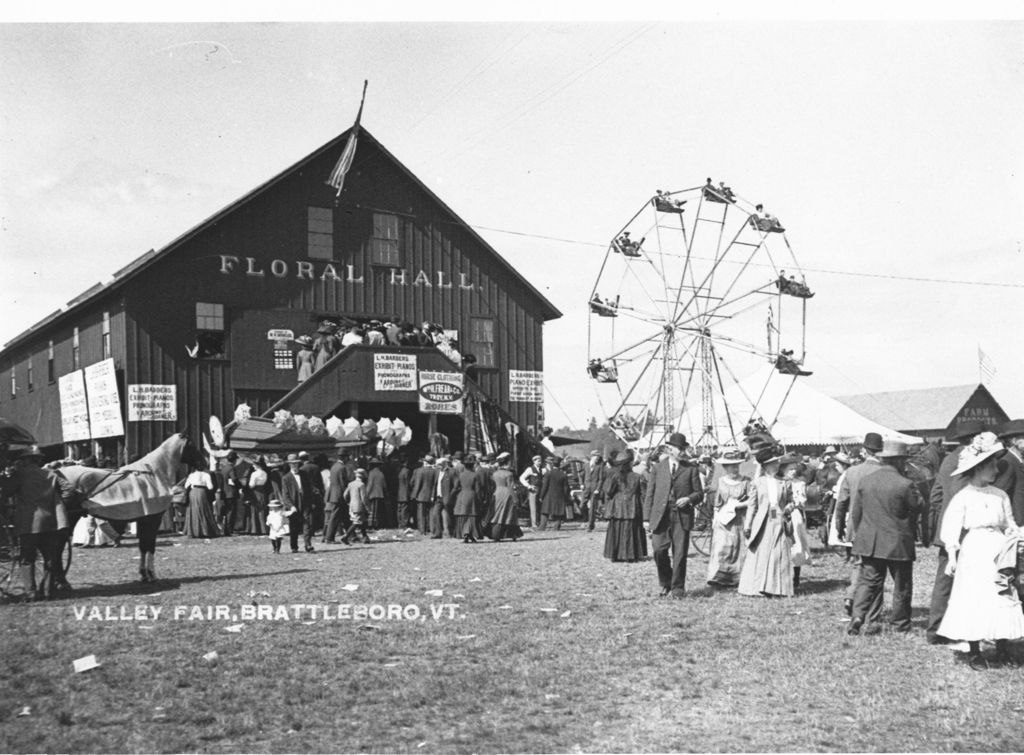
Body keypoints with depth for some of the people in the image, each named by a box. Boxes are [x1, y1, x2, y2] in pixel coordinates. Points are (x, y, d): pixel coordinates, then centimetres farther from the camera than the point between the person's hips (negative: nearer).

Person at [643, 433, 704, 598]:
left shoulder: (691, 469, 8)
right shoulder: (658, 468, 10)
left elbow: (699, 493, 10)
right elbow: (649, 495, 9)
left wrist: (689, 499, -12)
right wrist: (647, 518, 3)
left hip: (682, 517, 0)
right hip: (660, 516, 1)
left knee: (680, 554, -1)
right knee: (659, 550, -7)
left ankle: (678, 588, 11)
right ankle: (665, 583, 16)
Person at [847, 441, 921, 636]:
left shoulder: (863, 481, 0)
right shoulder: (905, 485, -14)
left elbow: (855, 512, 6)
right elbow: (917, 510, -5)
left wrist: (856, 536, 15)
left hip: (869, 542, 4)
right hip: (898, 544, -3)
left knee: (867, 581, 10)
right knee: (901, 584, 12)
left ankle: (859, 616, -5)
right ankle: (900, 623, 21)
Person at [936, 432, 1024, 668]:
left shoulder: (1000, 495, 9)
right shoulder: (963, 497, -4)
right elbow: (952, 527, -6)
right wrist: (952, 556, -13)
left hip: (999, 551, 4)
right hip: (974, 552, -4)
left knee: (1004, 600, 4)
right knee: (974, 600, -1)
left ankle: (1002, 649, 16)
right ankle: (974, 652, 8)